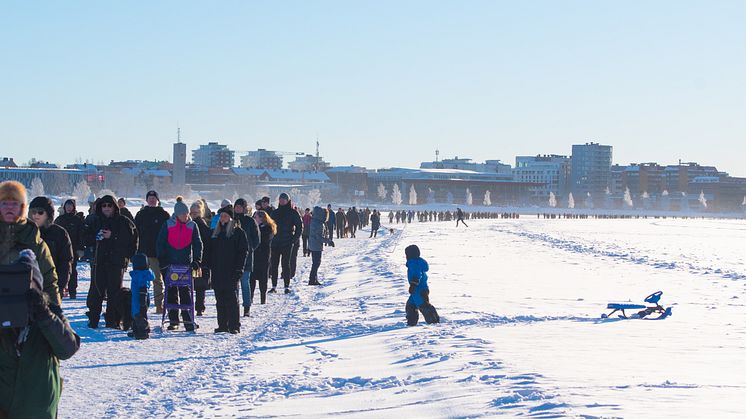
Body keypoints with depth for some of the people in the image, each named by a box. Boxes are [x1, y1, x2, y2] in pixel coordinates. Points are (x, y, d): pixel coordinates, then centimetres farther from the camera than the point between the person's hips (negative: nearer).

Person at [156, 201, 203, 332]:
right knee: (171, 292, 4)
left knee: (186, 292, -3)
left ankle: (188, 321, -2)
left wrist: (197, 261, -7)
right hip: (169, 264, 0)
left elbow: (197, 244, 3)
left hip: (186, 264, 0)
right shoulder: (168, 225, -2)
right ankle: (173, 320, 11)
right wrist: (162, 261, -6)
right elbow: (160, 243, 1)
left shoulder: (192, 226, 1)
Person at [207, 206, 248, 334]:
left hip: (231, 271, -5)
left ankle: (234, 325, -3)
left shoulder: (238, 232, -1)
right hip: (217, 271, 5)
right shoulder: (216, 232, 15)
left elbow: (243, 251, -5)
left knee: (232, 298, -5)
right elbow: (210, 251, 18)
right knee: (220, 299, 7)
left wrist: (238, 269, -13)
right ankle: (222, 325, 12)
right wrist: (210, 266, 8)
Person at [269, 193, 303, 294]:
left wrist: (294, 239, -7)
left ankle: (287, 286, 1)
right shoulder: (275, 213, 12)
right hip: (275, 242, 4)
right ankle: (274, 286, 8)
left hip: (287, 243, -4)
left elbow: (300, 226, 0)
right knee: (274, 264, 3)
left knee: (286, 264, -4)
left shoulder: (293, 213, -1)